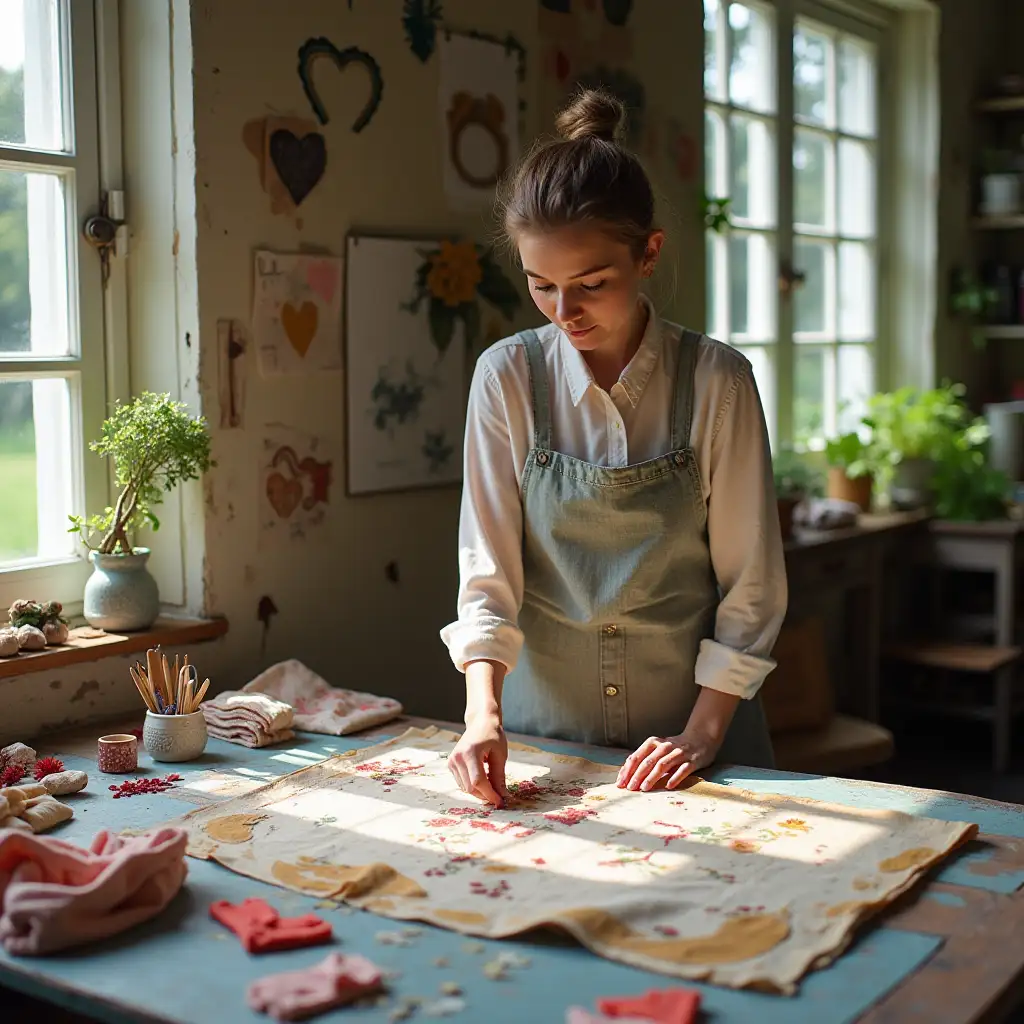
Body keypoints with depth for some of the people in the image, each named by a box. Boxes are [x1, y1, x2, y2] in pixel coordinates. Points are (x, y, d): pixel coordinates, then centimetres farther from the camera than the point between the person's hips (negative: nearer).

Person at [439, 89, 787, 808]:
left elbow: (750, 583, -7)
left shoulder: (717, 381, -10)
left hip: (685, 728, 0)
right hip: (542, 720, 1)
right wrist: (483, 713, -19)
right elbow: (488, 568, -7)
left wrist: (703, 732, -11)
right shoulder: (507, 378, -7)